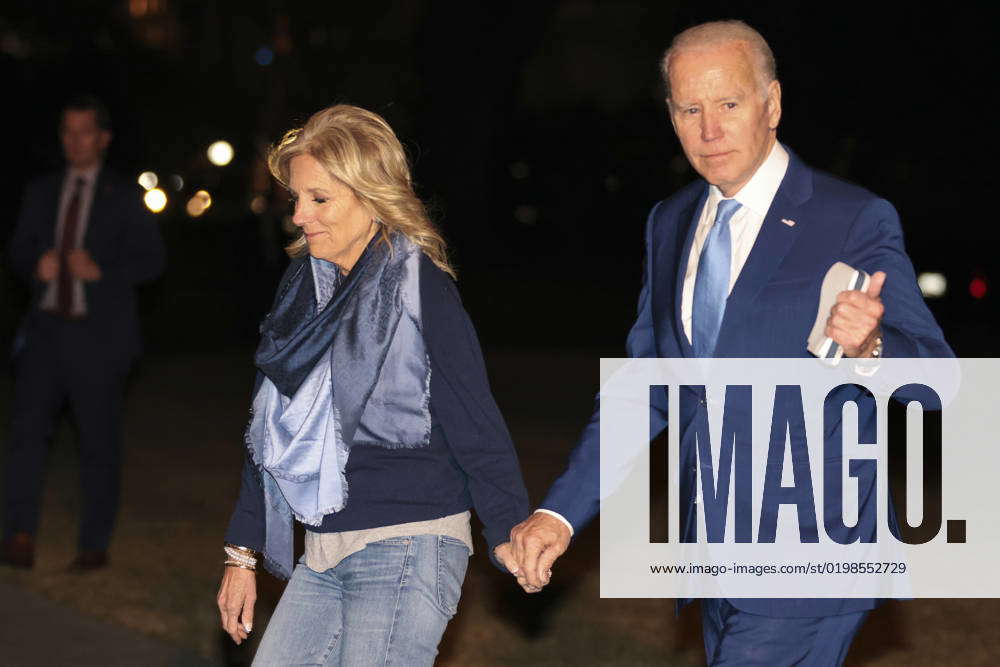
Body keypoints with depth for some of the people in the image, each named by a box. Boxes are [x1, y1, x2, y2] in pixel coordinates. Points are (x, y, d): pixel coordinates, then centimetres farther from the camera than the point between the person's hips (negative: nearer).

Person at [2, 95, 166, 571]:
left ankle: (94, 546, 9)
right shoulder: (41, 193, 15)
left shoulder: (123, 197, 4)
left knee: (99, 442, 1)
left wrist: (102, 271, -16)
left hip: (98, 335, -3)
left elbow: (152, 260, -1)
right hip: (46, 330, 3)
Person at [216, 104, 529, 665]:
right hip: (323, 557, 7)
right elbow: (272, 429, 17)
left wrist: (508, 530, -21)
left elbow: (475, 424, -12)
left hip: (407, 552, -7)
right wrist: (243, 552, 18)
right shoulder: (306, 286, 12)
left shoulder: (419, 288, -9)